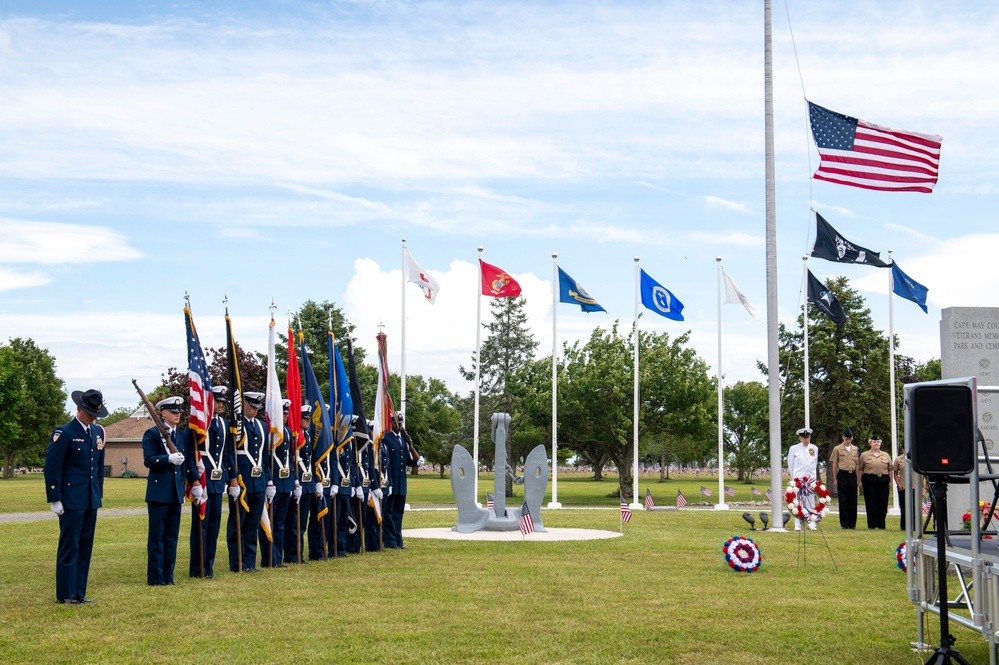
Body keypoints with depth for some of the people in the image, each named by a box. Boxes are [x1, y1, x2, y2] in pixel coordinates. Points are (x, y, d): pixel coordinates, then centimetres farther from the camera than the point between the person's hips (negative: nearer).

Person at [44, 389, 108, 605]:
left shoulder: (98, 432, 12)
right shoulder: (64, 433, -9)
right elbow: (52, 467, -10)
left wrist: (99, 494, 15)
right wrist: (54, 499, -13)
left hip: (91, 500, 7)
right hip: (71, 501, -7)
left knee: (85, 547, 9)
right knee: (69, 546, -2)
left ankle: (79, 593, 16)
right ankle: (65, 594, 6)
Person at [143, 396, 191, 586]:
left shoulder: (183, 434, 13)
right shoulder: (152, 433, -5)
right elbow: (148, 460, -13)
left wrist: (195, 484, 9)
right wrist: (169, 459, -27)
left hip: (177, 492, 6)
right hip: (159, 490, -6)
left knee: (172, 536, 10)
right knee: (157, 536, -1)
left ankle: (168, 576, 16)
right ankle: (155, 577, 4)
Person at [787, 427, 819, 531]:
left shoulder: (814, 448, 8)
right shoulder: (794, 449, 1)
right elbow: (790, 464, 8)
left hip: (811, 478, 2)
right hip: (798, 478, -2)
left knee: (810, 500, -1)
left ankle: (811, 523, 2)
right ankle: (797, 525, -2)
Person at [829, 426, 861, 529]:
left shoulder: (855, 449, 10)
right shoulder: (837, 449, 0)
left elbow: (857, 465, 14)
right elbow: (834, 464, 1)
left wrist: (858, 478, 9)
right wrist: (835, 479, -3)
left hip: (852, 475, 3)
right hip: (842, 475, -3)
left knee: (853, 501, 4)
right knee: (843, 501, -1)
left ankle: (852, 523, 10)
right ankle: (844, 524, 3)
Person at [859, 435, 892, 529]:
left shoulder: (886, 455, 14)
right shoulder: (864, 455, 7)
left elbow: (890, 469, 14)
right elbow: (860, 469, 7)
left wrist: (890, 481, 8)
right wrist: (860, 481, 2)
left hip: (883, 481, 2)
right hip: (869, 481, -2)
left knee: (883, 504, 2)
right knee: (871, 504, -3)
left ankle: (881, 524, 11)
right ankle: (872, 524, 4)